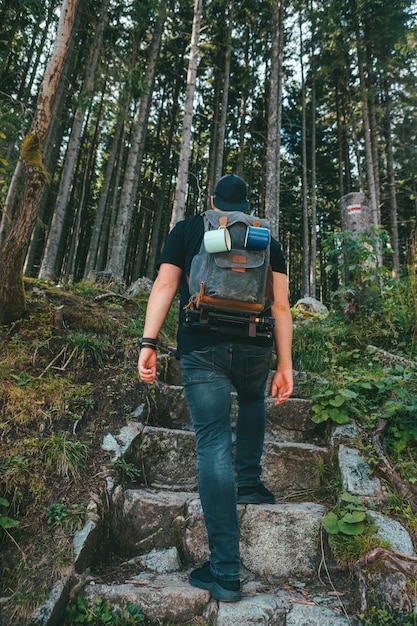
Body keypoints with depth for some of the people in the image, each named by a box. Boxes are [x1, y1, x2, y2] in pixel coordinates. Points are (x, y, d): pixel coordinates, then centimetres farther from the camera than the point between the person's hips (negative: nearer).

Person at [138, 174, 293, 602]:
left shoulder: (187, 230, 14)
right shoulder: (267, 240, 16)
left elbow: (165, 285, 2)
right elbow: (280, 306, 8)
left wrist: (148, 343, -2)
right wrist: (285, 365, 8)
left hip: (200, 349, -1)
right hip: (255, 347, 2)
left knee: (213, 446, -1)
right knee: (252, 400, 34)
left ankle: (225, 572, 4)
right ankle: (249, 483, 33)